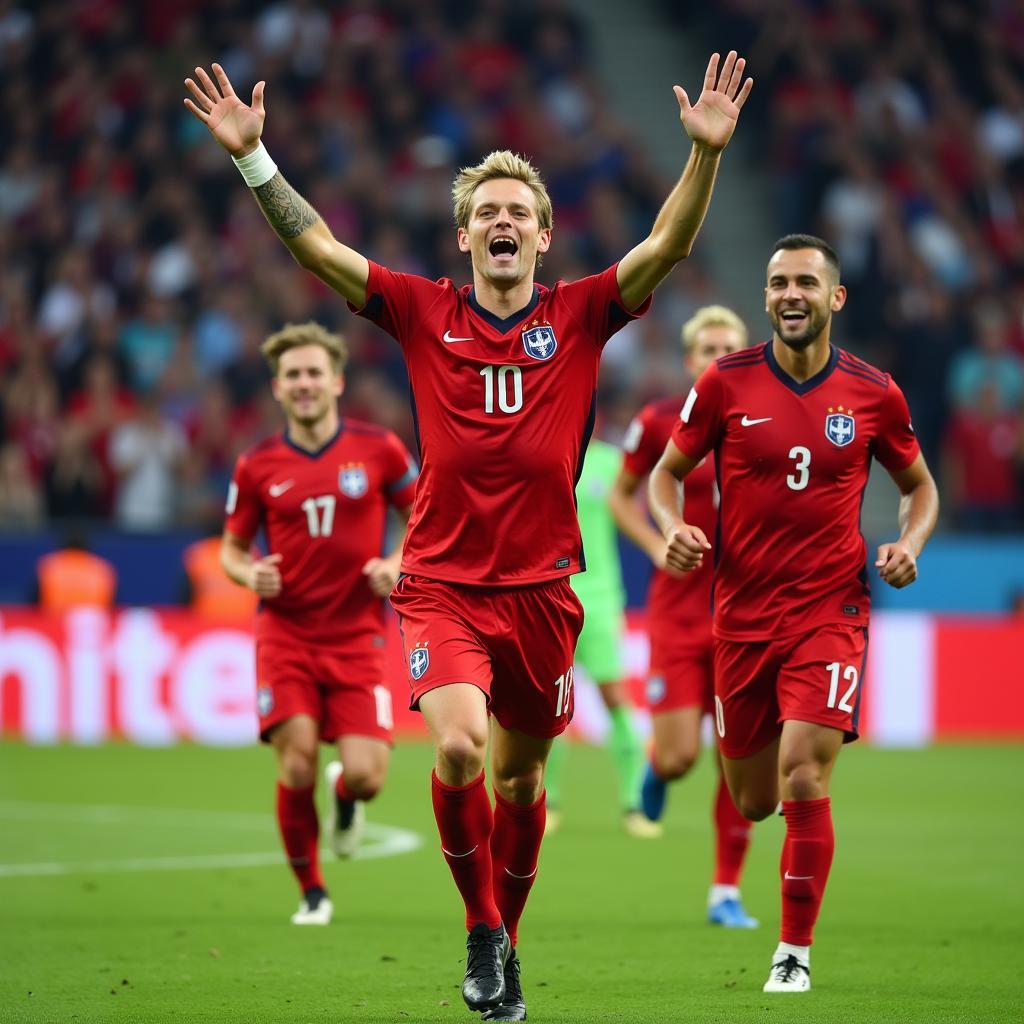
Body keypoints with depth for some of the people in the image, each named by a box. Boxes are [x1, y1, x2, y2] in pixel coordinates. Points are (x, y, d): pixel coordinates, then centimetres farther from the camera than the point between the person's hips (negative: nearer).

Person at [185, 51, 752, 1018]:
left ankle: (504, 939, 30)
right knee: (458, 745, -22)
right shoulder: (425, 312, 3)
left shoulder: (579, 315, 4)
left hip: (541, 585, 1)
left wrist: (707, 151, -19)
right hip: (442, 581, -1)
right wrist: (253, 158, -12)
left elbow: (667, 245, -6)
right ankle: (481, 928, -3)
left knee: (520, 777, 10)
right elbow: (317, 248, -1)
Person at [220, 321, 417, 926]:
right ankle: (312, 892, 9)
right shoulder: (256, 466, 2)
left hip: (358, 638, 0)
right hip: (286, 636, 0)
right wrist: (249, 573, -11)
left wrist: (398, 564, -8)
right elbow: (232, 547, 12)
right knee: (297, 766, -13)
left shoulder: (379, 450, 0)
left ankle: (344, 795, 29)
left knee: (365, 777, -11)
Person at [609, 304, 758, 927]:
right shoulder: (659, 423, -4)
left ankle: (727, 892, 11)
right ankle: (657, 769, 30)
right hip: (680, 611, -1)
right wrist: (658, 547, -4)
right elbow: (621, 495, 10)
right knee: (679, 756, -8)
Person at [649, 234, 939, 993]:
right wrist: (674, 529, -12)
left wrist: (910, 543, -5)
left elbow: (919, 484, 14)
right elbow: (668, 470, 9)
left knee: (804, 779, -17)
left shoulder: (874, 393, -1)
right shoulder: (726, 383, -2)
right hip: (742, 611, 2)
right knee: (753, 802, 8)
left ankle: (796, 952, -4)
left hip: (831, 609, -2)